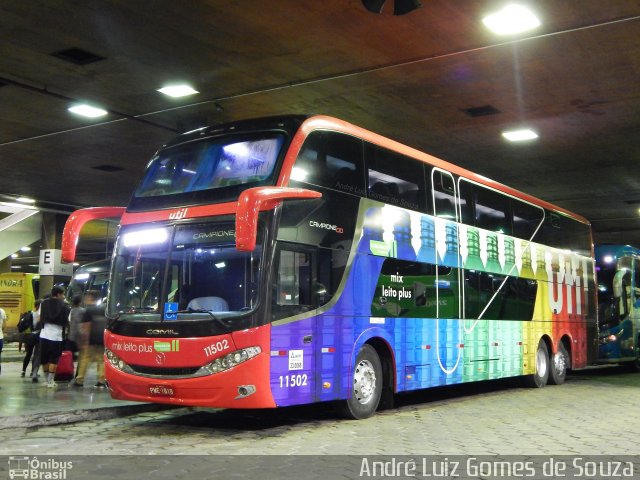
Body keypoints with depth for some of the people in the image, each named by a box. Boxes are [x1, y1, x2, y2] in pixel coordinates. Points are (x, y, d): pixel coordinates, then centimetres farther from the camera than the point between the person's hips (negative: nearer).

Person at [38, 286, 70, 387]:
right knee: (54, 360, 4)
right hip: (56, 335, -3)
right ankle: (50, 380, 2)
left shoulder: (43, 304, 6)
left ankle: (47, 379, 21)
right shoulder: (63, 306, -3)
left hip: (44, 335, 3)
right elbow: (66, 322, -4)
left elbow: (40, 319, 5)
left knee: (44, 359, 14)